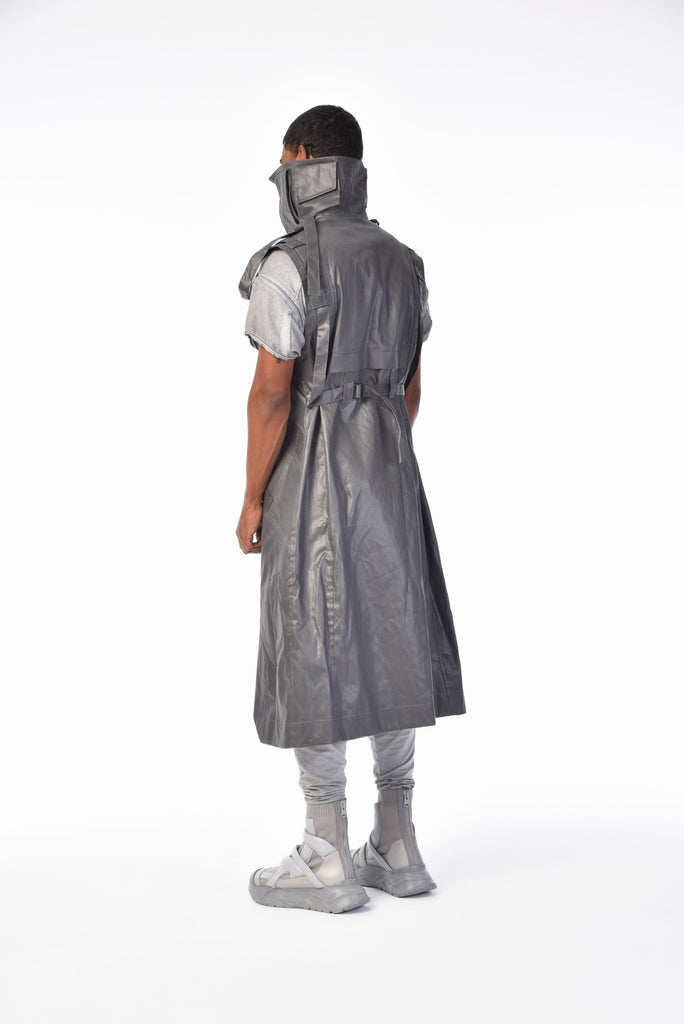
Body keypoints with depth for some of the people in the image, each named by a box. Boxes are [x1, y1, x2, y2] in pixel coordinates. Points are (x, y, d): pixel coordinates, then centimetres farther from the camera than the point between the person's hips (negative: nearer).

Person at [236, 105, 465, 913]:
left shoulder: (289, 267, -13)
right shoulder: (402, 263, 11)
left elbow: (271, 393, -16)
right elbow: (410, 385, 14)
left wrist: (252, 501, -9)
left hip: (310, 474, -7)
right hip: (387, 468, 7)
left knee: (313, 652, -1)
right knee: (387, 642, 10)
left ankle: (327, 860, 5)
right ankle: (396, 847, 16)